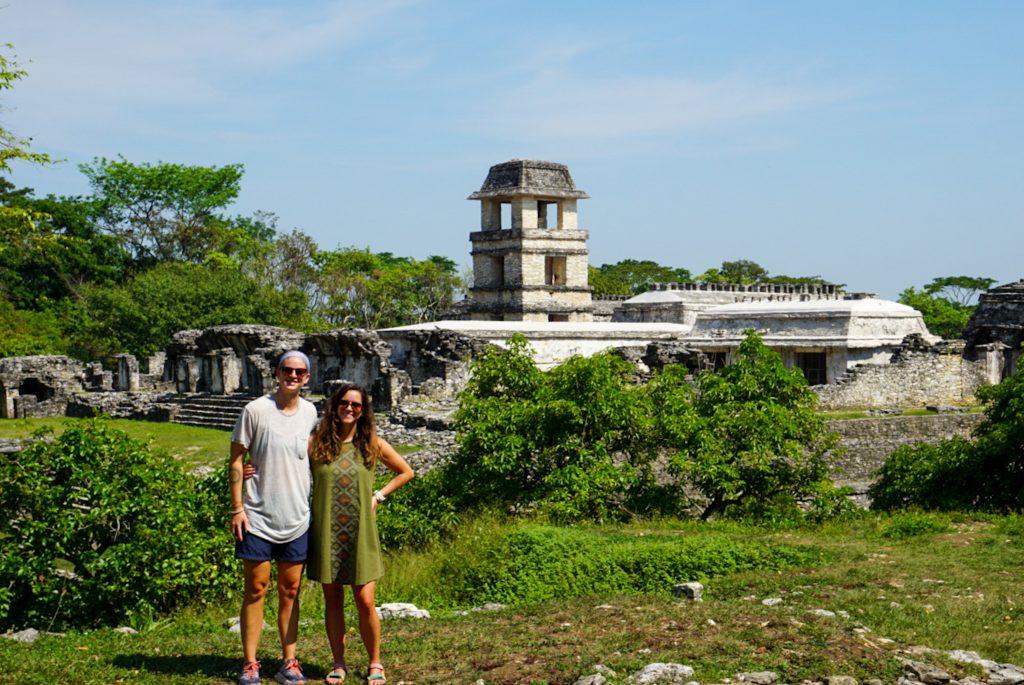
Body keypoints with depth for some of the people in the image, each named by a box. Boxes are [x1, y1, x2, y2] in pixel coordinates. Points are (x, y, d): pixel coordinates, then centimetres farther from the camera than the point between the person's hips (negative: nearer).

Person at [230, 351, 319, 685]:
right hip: (258, 517, -4)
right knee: (256, 588, 0)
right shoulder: (256, 410, -7)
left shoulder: (310, 413, 5)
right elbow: (236, 460, -4)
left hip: (297, 519, 4)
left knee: (290, 590, 8)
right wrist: (237, 508, -9)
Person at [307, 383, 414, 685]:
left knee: (365, 602, -2)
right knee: (332, 600, 9)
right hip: (326, 532, 1)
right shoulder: (317, 442, -1)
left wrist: (380, 496, 3)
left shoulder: (373, 444, 2)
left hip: (360, 534, 0)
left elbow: (406, 472, 14)